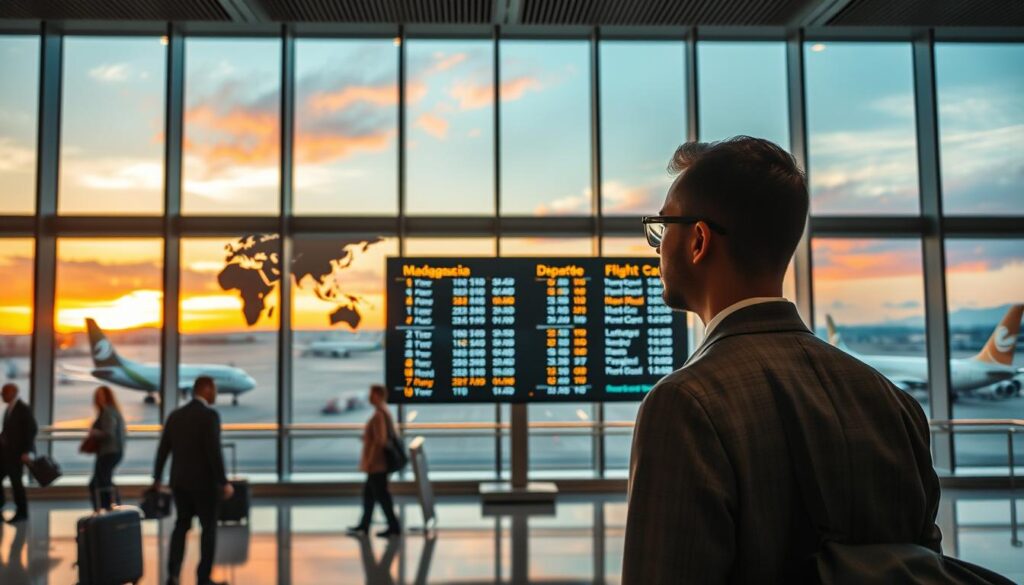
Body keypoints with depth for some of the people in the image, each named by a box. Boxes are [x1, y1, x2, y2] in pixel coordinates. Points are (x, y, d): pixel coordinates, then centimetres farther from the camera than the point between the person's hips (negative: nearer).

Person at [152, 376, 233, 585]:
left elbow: (163, 450, 8)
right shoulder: (210, 415, -15)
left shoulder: (175, 415, 5)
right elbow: (214, 452, -21)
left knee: (182, 525, 19)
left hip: (179, 481, 6)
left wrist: (157, 478, 20)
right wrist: (224, 482, -15)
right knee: (209, 528, 8)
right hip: (204, 482, -6)